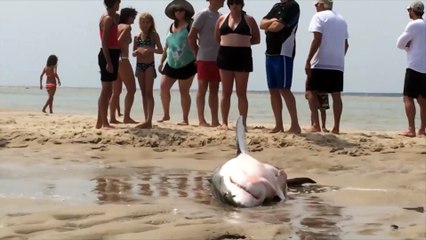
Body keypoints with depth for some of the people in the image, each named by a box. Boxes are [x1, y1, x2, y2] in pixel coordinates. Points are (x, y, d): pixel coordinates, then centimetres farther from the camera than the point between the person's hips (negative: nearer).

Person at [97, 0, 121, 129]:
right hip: (108, 55, -10)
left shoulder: (111, 17, 16)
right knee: (106, 90, -7)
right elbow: (104, 42, -20)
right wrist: (108, 62, -23)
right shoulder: (108, 18, -13)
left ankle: (100, 122, 17)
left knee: (107, 91, 12)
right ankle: (104, 123, -5)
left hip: (111, 55, 10)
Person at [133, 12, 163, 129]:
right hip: (139, 65, 5)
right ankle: (147, 120, 10)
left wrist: (151, 49, -23)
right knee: (143, 93, 7)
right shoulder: (137, 37, 8)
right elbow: (133, 53, 10)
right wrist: (137, 51, -12)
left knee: (149, 93, -10)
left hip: (149, 65, -4)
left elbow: (161, 50, -6)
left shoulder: (154, 35, -2)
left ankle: (149, 120, -16)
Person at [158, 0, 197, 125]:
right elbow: (167, 45, 19)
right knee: (163, 87, 0)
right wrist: (162, 61, 18)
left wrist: (197, 58, -19)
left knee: (184, 91, -1)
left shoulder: (190, 25, -6)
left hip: (186, 64, -6)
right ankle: (166, 115, 14)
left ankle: (185, 119, 6)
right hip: (171, 64, 6)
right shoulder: (172, 26, 12)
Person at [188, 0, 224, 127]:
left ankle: (215, 120, 11)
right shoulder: (203, 14, -8)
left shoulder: (220, 16, 11)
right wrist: (197, 53, -2)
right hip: (205, 58, -7)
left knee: (214, 90, 8)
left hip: (217, 58, 7)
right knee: (202, 89, -2)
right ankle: (201, 120, 1)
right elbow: (191, 36, -9)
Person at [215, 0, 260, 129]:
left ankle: (243, 123, 4)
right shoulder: (222, 19, 10)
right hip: (225, 55, 2)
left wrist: (243, 43, -2)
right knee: (226, 92, 5)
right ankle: (224, 122, 9)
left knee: (241, 93, 1)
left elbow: (257, 39, 7)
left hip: (243, 56, -2)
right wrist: (227, 43, 4)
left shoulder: (249, 20, 4)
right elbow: (216, 38, 16)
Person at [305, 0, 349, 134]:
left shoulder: (319, 16, -3)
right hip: (338, 64, 6)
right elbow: (346, 44, 19)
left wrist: (308, 61, -13)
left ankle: (316, 125, -15)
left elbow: (317, 40, -14)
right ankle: (336, 127, 4)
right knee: (336, 95, 6)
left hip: (321, 63, -6)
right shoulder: (341, 20, 17)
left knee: (311, 92, -2)